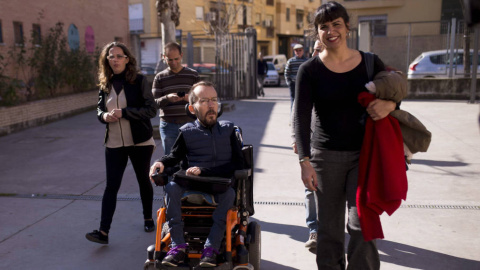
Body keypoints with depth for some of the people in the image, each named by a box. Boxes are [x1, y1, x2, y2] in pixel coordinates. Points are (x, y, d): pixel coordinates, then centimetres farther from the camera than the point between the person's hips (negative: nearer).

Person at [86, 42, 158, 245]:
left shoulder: (139, 81, -7)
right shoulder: (105, 84, 6)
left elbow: (151, 109, -13)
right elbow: (99, 109, 14)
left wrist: (124, 112, -22)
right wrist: (104, 116, -10)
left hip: (140, 142, -3)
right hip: (114, 144, 3)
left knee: (143, 181, 13)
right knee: (111, 186, -1)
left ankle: (148, 218, 34)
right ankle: (103, 231, -2)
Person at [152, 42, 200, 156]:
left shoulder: (193, 75, 8)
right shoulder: (160, 77, 8)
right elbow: (154, 102, 3)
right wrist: (167, 98, -18)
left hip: (189, 123, 0)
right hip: (168, 124, 0)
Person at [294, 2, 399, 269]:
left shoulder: (371, 63, 1)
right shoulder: (310, 70, -4)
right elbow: (301, 117, -11)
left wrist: (389, 104, -13)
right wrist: (305, 161, -21)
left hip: (364, 155, 1)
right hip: (326, 156, 0)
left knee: (361, 223, -4)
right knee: (329, 228, 8)